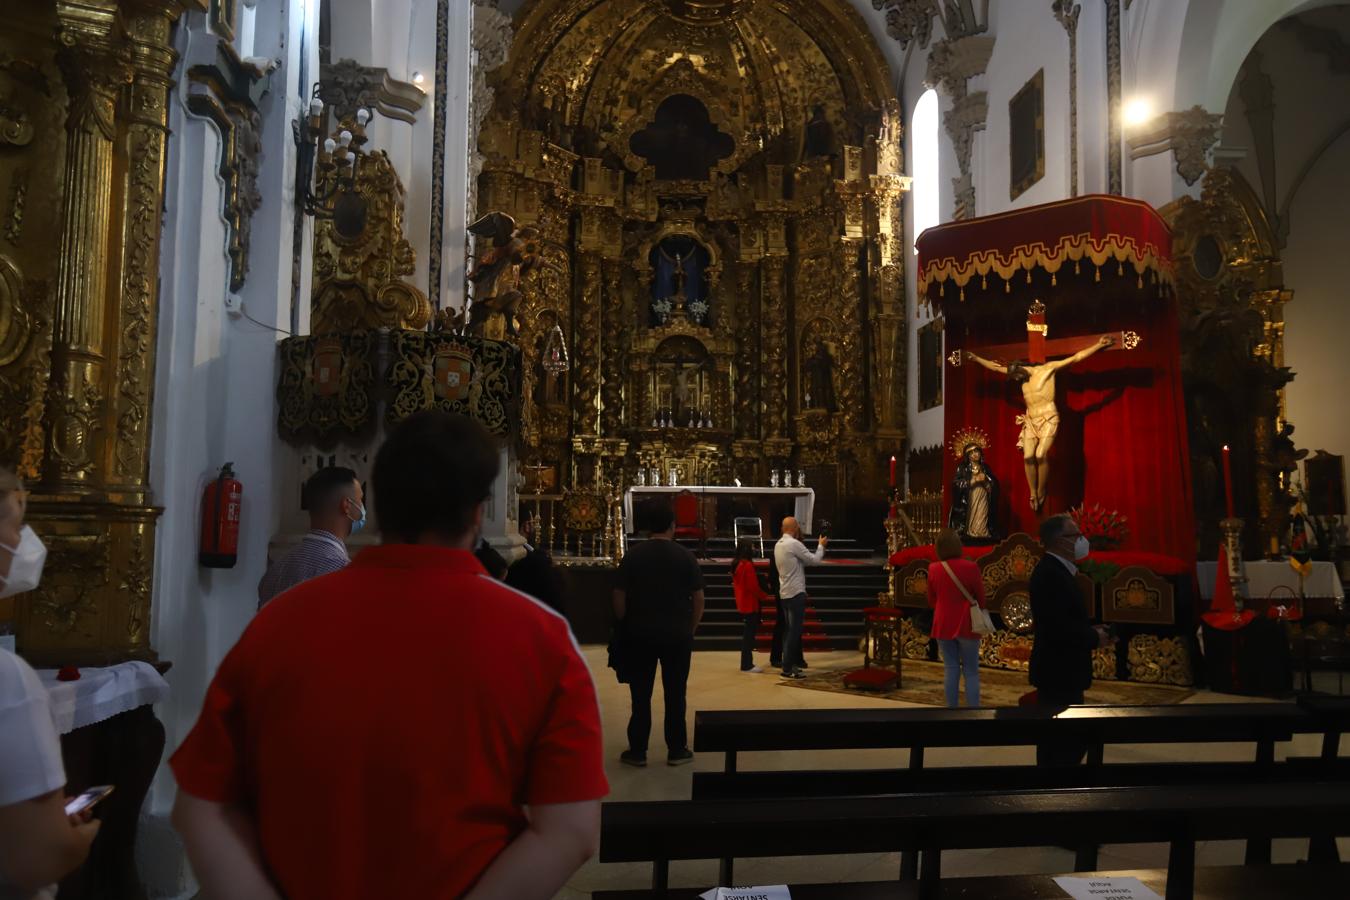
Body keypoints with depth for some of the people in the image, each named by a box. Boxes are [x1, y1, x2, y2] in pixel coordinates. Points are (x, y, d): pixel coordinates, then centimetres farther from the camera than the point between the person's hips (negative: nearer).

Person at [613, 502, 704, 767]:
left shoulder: (633, 556, -2)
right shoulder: (685, 557, -4)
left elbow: (619, 598, -2)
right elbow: (698, 599, -2)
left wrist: (625, 626, 12)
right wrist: (690, 629, 10)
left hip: (639, 634, 1)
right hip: (677, 635, 0)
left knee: (640, 695, 7)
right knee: (675, 694, 8)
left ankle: (637, 751, 12)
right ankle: (676, 750, 14)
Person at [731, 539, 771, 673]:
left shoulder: (736, 564, 9)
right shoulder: (748, 565, -19)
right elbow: (753, 587, -19)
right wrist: (765, 596, -4)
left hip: (743, 604, 9)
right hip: (750, 604, -9)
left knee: (747, 633, 14)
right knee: (750, 633, -3)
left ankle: (746, 663, 18)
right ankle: (747, 665, 0)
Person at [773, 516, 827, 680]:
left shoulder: (778, 545, 12)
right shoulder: (794, 544, -15)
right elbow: (814, 560, -10)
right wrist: (821, 545, 6)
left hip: (784, 593, 9)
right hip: (796, 593, -9)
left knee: (791, 630, 14)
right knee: (794, 631, -6)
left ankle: (789, 664, 17)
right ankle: (787, 668, -6)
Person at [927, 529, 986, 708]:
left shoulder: (933, 569, -4)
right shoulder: (970, 567, -14)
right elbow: (980, 597, -2)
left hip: (943, 624, 3)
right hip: (966, 624, -3)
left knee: (950, 669, 10)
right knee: (971, 671, 5)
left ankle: (953, 708, 12)